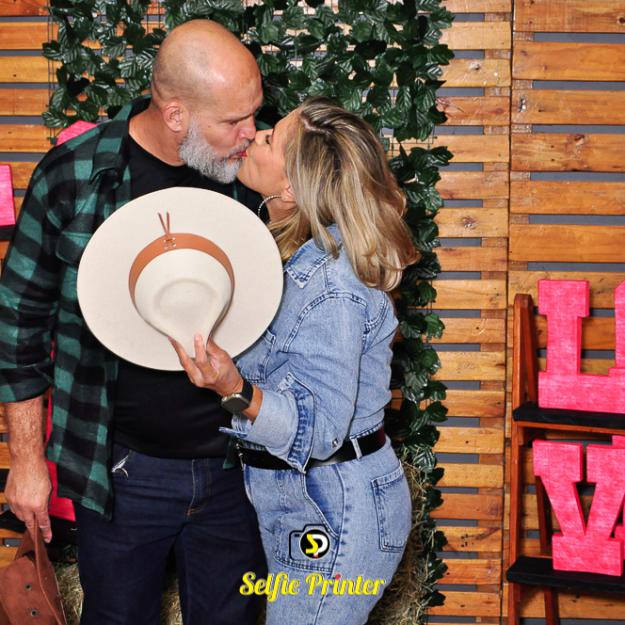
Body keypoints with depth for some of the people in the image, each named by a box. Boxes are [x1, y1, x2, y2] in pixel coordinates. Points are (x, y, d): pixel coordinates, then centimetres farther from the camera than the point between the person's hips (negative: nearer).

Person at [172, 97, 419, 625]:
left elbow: (318, 432, -27)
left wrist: (238, 392, -41)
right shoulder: (294, 255, 2)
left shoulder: (330, 289, -27)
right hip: (299, 503, 10)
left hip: (332, 517, -10)